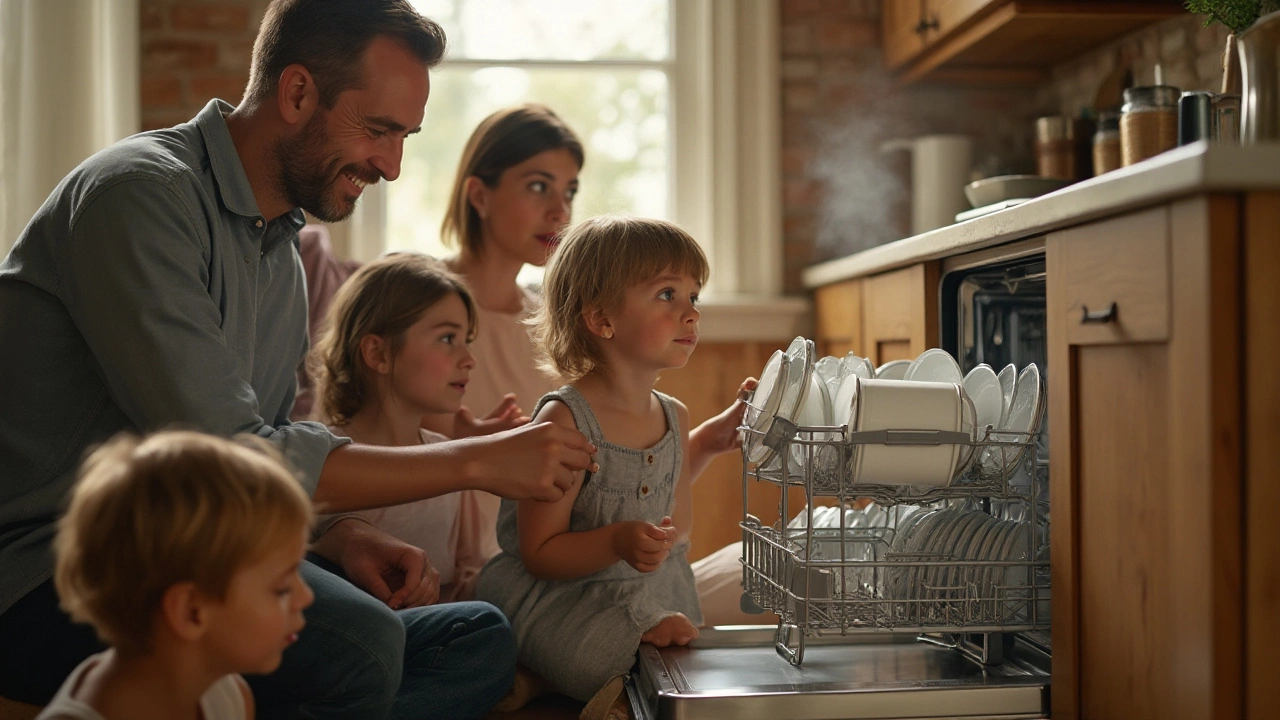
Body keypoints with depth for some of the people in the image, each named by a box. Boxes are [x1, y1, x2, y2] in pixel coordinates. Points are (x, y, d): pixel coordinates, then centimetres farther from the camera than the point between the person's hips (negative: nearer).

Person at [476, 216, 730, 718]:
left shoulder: (675, 417, 3)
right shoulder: (564, 421, -18)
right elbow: (539, 554, -18)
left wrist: (671, 615, 0)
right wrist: (617, 542, -31)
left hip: (656, 604, 6)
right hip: (563, 602, -6)